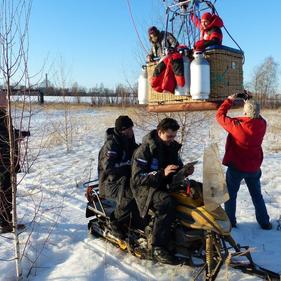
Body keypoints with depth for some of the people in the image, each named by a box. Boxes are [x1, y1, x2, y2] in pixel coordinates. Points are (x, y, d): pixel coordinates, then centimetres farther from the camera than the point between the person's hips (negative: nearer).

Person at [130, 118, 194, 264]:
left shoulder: (171, 147, 6)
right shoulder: (145, 150, -16)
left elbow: (177, 167, 18)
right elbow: (137, 177, -21)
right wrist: (162, 174, -30)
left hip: (164, 186, 8)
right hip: (145, 188, -7)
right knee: (167, 203, -35)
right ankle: (158, 248, -27)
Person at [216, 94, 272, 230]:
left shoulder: (236, 125, -25)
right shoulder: (262, 124, -12)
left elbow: (220, 115, -10)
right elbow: (256, 115, 12)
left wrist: (229, 100, -2)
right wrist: (250, 101, 8)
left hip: (236, 167, -4)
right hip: (254, 167, 4)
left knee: (231, 195, 14)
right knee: (257, 195, 21)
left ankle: (230, 221, 22)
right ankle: (264, 222, 29)